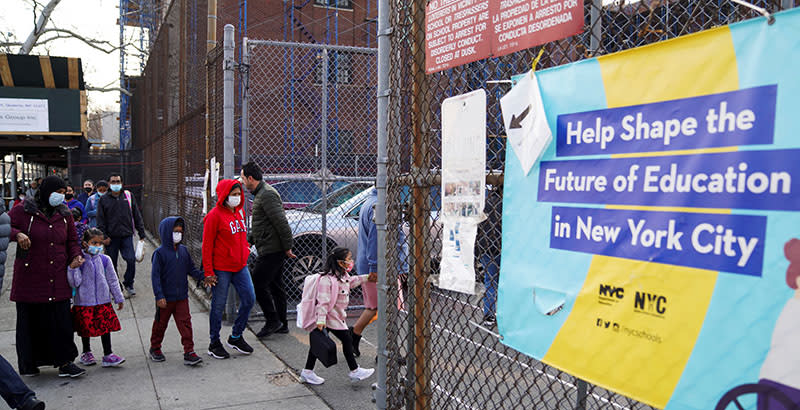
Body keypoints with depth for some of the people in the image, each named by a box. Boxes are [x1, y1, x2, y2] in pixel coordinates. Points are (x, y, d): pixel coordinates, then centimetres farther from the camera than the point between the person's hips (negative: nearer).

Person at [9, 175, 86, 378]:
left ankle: (64, 362, 8)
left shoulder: (64, 214, 10)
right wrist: (17, 234, -23)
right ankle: (28, 363, 23)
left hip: (58, 279, 3)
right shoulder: (23, 211, -3)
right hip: (29, 279, -3)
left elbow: (72, 240, 19)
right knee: (30, 321, 7)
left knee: (61, 320, 2)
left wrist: (75, 256, 1)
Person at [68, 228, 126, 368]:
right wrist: (73, 267, -24)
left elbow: (112, 280, 9)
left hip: (103, 300, 2)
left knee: (106, 326, 2)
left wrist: (119, 298, 12)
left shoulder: (105, 260, 1)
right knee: (86, 328, 11)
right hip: (84, 302, -2)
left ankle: (108, 355, 8)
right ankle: (87, 353, 31)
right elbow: (75, 282, -12)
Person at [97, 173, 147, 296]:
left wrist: (141, 233, 7)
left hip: (127, 236, 0)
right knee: (112, 264, 6)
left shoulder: (128, 196, 7)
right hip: (111, 237, 0)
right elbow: (100, 220, 3)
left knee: (131, 260, -10)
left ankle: (128, 284, 10)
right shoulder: (104, 199, 4)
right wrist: (103, 236, -6)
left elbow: (137, 215, 10)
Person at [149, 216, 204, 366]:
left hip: (182, 297, 4)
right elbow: (155, 275, -13)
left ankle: (189, 352, 2)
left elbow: (191, 269, 11)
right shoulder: (160, 253, -11)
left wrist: (202, 275, -8)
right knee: (160, 323, 13)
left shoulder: (183, 251, 4)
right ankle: (155, 349, 33)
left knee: (185, 323, -1)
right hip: (165, 298, -3)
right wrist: (159, 296, -18)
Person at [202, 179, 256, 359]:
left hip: (240, 266, 7)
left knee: (249, 299, 7)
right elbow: (207, 245, -12)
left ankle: (236, 337, 24)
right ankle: (214, 343, 19)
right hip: (221, 269, -7)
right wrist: (208, 272, -13)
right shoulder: (214, 215, -12)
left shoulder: (240, 212, 10)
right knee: (218, 306, 4)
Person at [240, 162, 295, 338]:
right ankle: (281, 324, 21)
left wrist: (287, 247, -20)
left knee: (258, 284, -6)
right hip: (272, 250, 11)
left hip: (271, 250, -11)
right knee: (275, 286, 14)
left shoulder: (267, 194, -17)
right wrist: (248, 239, 21)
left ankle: (273, 321, 2)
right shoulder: (261, 193, 17)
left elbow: (281, 223, -22)